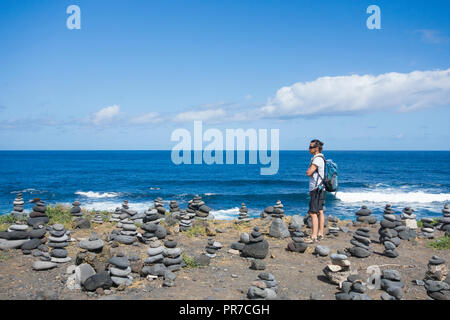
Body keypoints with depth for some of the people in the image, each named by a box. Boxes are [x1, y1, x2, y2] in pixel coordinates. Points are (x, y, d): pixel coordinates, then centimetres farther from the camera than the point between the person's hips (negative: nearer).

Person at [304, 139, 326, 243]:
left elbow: (308, 173, -24)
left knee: (313, 213, -10)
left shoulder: (317, 159, -17)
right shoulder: (319, 158, 17)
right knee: (320, 212, 12)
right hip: (319, 189, 10)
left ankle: (314, 236, -11)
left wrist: (308, 170, 0)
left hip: (317, 189, -10)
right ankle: (320, 234, 18)